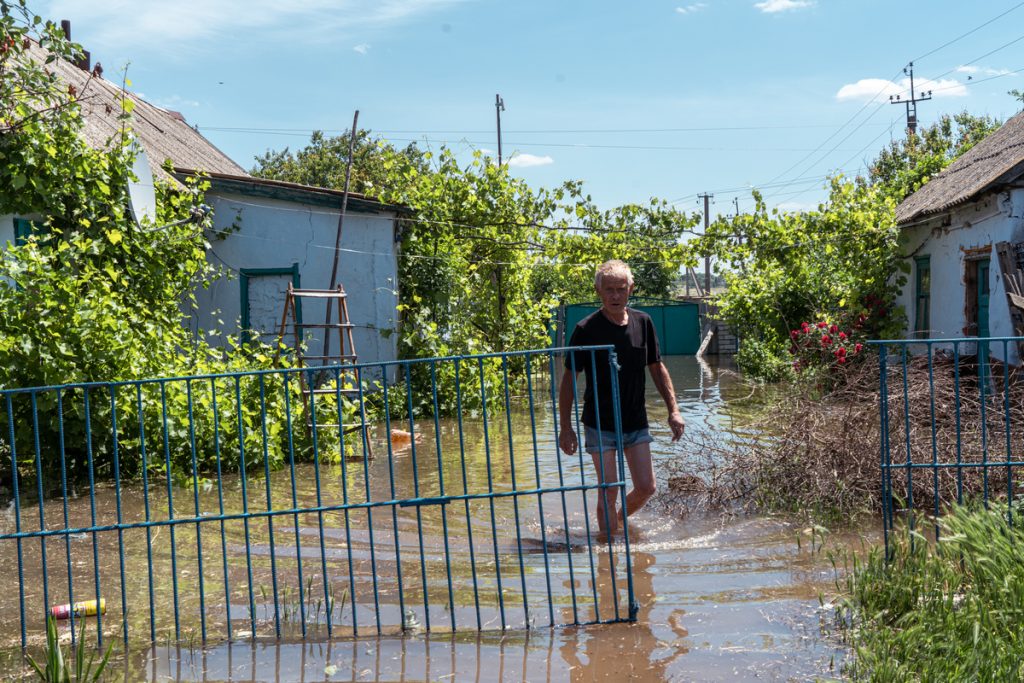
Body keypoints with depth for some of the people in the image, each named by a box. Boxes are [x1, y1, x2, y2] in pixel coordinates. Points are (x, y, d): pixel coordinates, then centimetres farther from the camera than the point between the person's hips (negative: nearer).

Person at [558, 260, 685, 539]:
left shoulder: (642, 322, 1)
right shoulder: (586, 329, -12)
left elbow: (657, 368, 11)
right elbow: (569, 380, -7)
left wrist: (673, 410, 5)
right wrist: (565, 428, -10)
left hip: (636, 422, 4)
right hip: (600, 424, -4)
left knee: (646, 488, 5)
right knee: (609, 490, -5)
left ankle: (621, 519, 33)